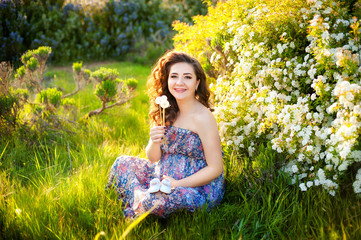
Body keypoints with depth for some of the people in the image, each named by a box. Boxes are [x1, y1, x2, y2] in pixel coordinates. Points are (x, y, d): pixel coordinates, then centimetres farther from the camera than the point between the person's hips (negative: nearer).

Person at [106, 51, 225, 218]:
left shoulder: (203, 118, -19)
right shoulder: (168, 112, 3)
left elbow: (215, 168, -18)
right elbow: (153, 159, 6)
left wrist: (177, 184, -22)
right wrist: (154, 142, -17)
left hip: (198, 190, -7)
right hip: (165, 178, 7)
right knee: (123, 163, 2)